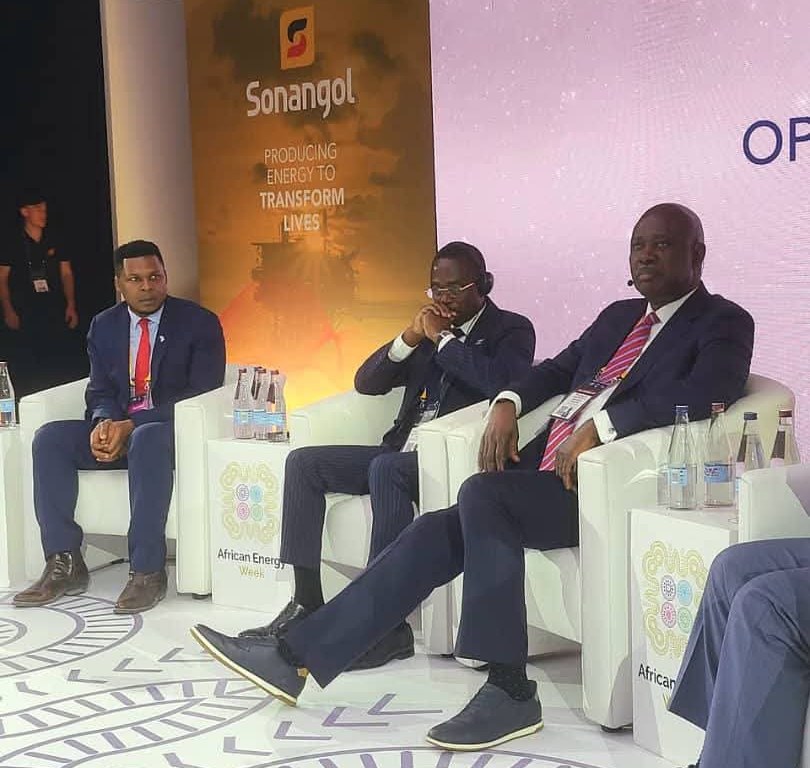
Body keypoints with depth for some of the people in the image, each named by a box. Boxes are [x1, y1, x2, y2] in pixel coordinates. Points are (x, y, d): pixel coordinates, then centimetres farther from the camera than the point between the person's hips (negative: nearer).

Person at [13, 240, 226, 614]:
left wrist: (132, 425, -23)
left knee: (147, 440, -39)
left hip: (174, 429, -5)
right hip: (117, 428, 5)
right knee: (49, 438, -19)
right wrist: (104, 423, -18)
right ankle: (64, 564, -18)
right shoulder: (104, 326, 10)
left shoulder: (200, 323, -5)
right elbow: (100, 391, 9)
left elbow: (202, 394, -13)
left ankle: (147, 571, -35)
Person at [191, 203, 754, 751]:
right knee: (437, 532, -9)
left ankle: (510, 691, -26)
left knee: (481, 494, -30)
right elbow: (558, 369, 27)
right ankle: (296, 658, -7)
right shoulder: (619, 315, 25)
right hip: (544, 475, 7)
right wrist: (508, 404, 5)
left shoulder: (723, 323, 1)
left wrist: (600, 424, -23)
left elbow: (703, 392, -18)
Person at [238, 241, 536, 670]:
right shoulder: (428, 331, 19)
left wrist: (442, 339, -10)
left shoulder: (512, 330, 3)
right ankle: (307, 602, -8)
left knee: (386, 468, -36)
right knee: (303, 462, -6)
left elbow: (502, 382, -20)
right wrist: (410, 338, -2)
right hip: (404, 453, 8)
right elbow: (366, 384, 13)